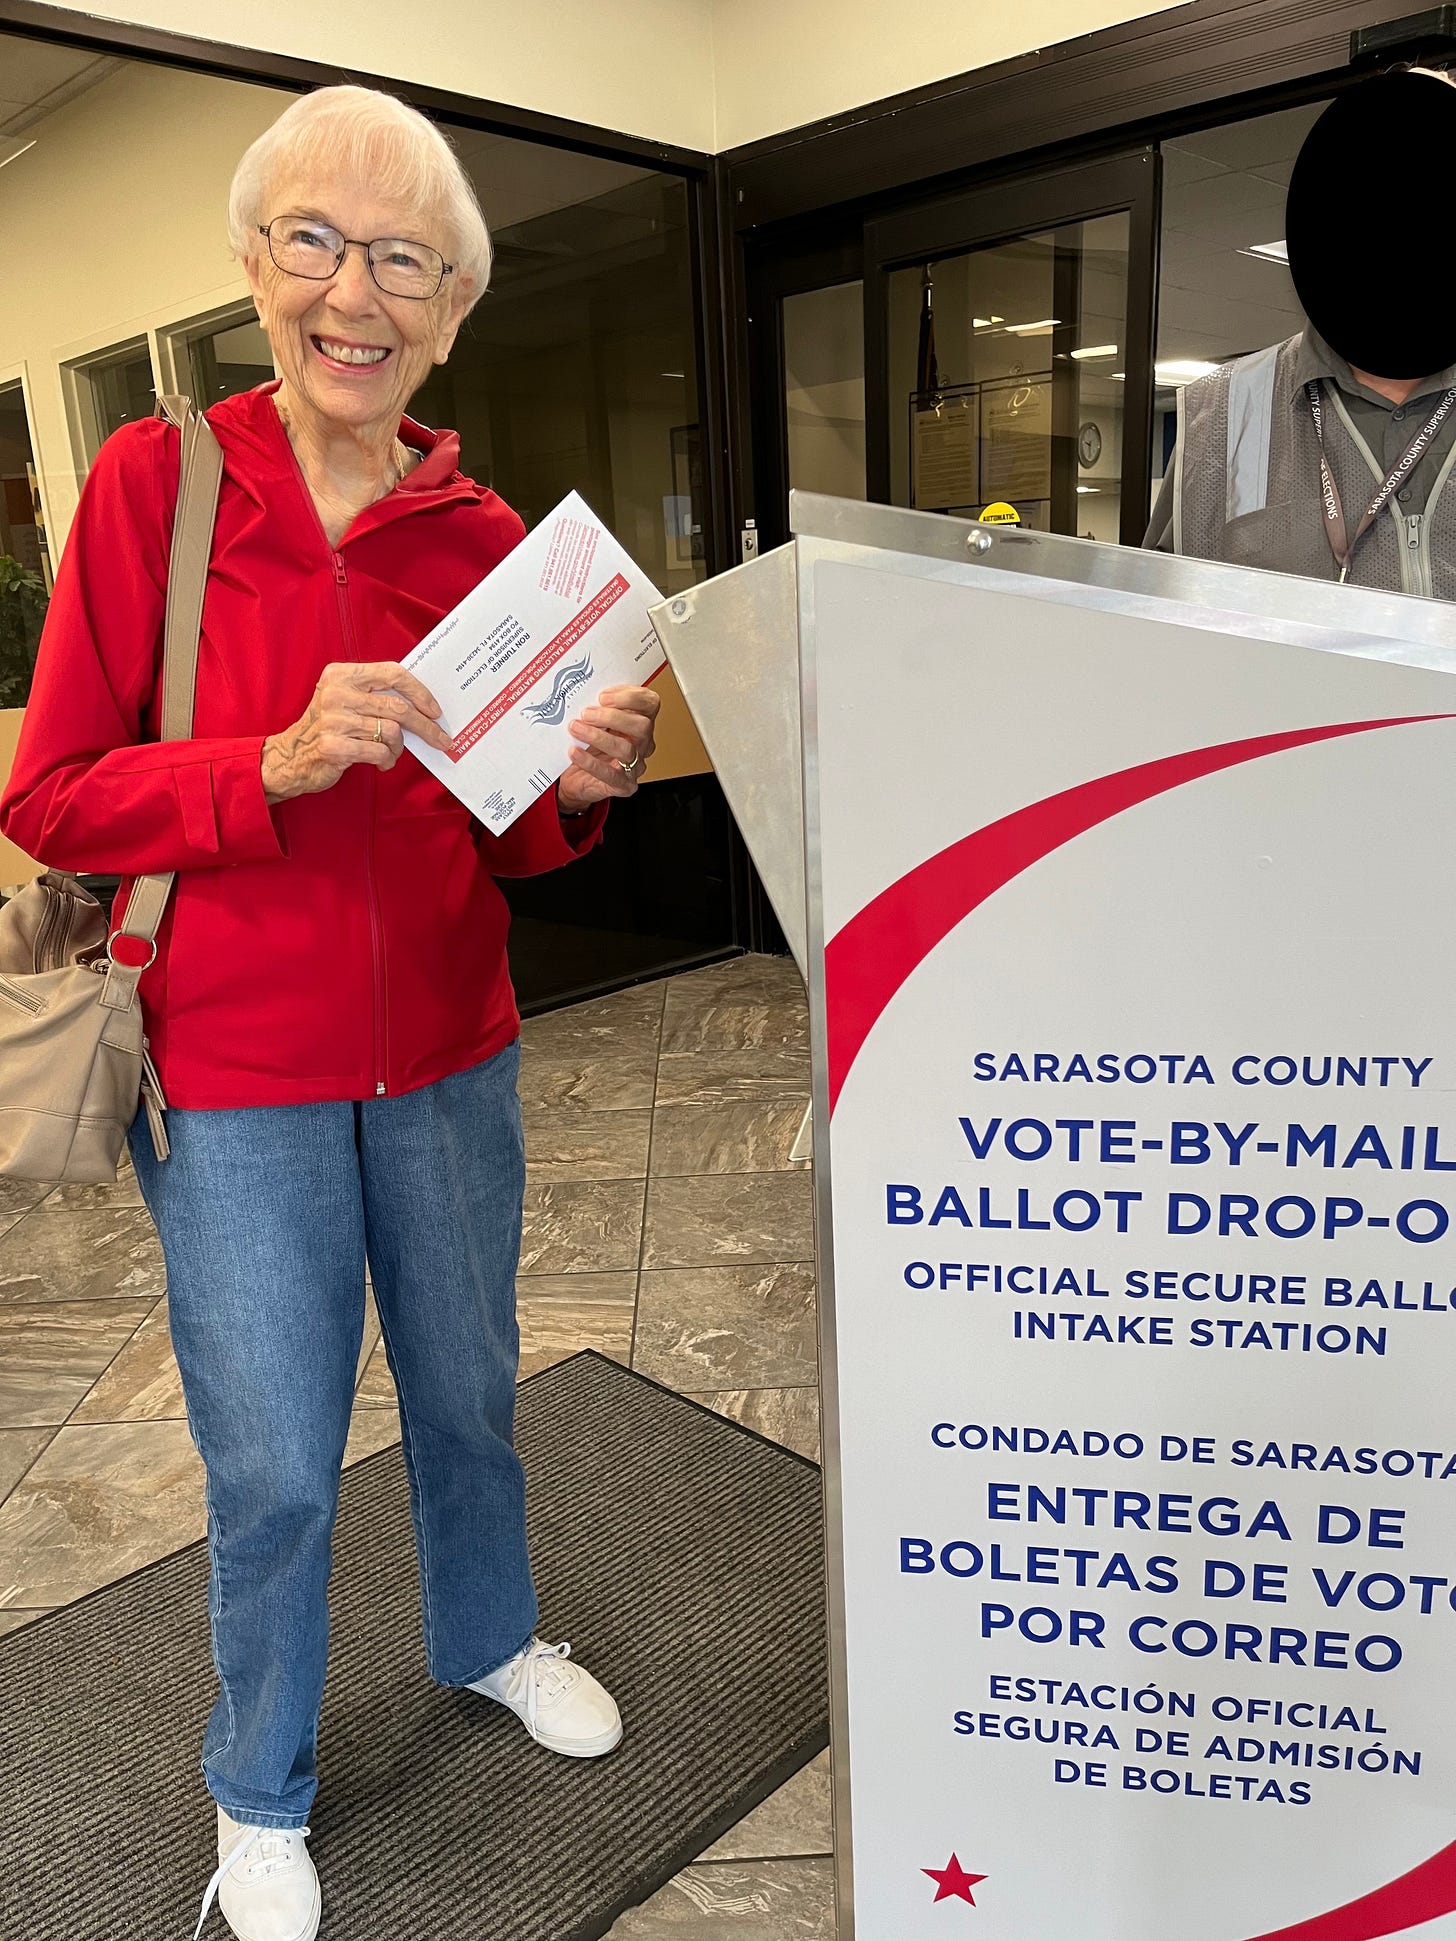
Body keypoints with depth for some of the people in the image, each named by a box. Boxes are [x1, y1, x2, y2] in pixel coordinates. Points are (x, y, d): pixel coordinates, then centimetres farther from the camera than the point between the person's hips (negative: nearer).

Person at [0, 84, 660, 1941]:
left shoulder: (487, 536, 0)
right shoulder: (151, 485, -8)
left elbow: (504, 840, 6)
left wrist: (579, 786, -16)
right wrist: (280, 762, -25)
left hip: (449, 1053, 3)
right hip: (236, 1078, -3)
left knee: (468, 1393, 21)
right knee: (274, 1469, 10)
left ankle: (486, 1635, 52)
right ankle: (259, 1790, 40)